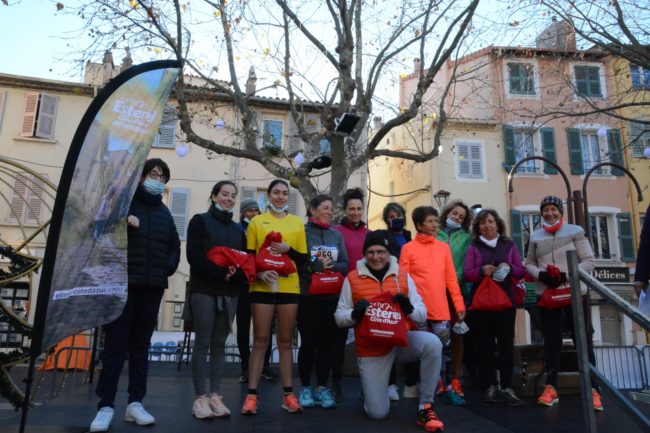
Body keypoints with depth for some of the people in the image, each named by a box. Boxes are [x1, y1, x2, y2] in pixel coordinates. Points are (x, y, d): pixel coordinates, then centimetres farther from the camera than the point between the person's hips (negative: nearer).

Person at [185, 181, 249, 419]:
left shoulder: (237, 229, 17)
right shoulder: (200, 221, 2)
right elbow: (195, 256, -10)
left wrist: (236, 274, -10)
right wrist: (221, 272, -18)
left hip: (230, 293, 4)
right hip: (204, 291, -4)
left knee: (219, 345, 6)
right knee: (203, 344, -1)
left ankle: (214, 395, 11)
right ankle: (200, 398, 5)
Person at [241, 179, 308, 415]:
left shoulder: (297, 222, 10)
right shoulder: (256, 221, 7)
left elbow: (304, 259, 8)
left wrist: (288, 249, -11)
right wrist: (259, 272, -15)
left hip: (289, 288, 2)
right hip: (262, 288, -1)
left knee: (285, 341, 7)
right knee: (260, 341, 1)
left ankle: (288, 394, 14)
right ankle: (251, 395, 7)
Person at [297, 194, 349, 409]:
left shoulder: (337, 235, 11)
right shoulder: (302, 232, -2)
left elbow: (345, 264, 7)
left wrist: (331, 266, -12)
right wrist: (315, 266, -16)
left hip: (332, 296, 4)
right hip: (308, 296, -4)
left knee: (327, 343, 7)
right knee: (308, 342, 3)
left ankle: (322, 388, 19)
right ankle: (305, 388, 17)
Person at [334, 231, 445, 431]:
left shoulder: (403, 276, 2)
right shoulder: (352, 278, -2)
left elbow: (422, 315, 3)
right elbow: (339, 317, 1)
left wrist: (409, 307, -20)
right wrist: (355, 313, -22)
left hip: (402, 340, 1)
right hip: (371, 349, -1)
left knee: (432, 343, -31)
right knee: (377, 413, -5)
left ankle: (425, 407, -12)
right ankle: (373, 388, 33)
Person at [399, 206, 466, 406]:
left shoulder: (444, 247, 11)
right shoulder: (408, 248, -1)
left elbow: (451, 278, 10)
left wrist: (459, 304, 4)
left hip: (441, 310, 3)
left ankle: (446, 389, 14)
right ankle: (413, 386, 22)